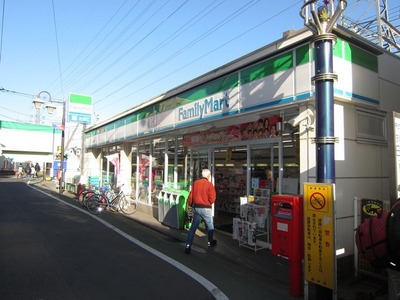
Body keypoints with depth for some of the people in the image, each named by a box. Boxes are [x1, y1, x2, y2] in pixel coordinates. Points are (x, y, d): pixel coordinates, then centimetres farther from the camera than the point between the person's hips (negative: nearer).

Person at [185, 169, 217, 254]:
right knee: (210, 226, 19)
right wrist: (208, 203, 7)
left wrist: (190, 204, 20)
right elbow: (212, 198, -14)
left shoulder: (195, 183, 2)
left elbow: (191, 195, 5)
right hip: (206, 208, -4)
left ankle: (188, 245, 1)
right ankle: (210, 242, 35)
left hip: (196, 207, 4)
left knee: (193, 227, 8)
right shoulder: (209, 184, -11)